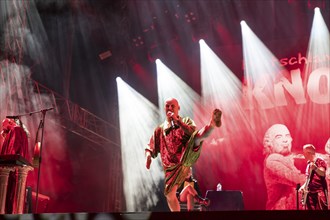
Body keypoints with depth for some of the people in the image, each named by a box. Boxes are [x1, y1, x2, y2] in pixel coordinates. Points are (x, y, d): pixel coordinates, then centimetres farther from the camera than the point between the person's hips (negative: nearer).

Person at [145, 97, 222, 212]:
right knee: (169, 194, 0)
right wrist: (148, 155, -2)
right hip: (172, 166, 4)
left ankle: (213, 123, -60)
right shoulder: (160, 129, 21)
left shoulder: (186, 121, 15)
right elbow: (151, 147, 20)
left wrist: (177, 121, -14)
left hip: (186, 157, -4)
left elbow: (193, 132, -6)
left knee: (197, 136, -30)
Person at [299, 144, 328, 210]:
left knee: (322, 208, -14)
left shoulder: (320, 161, -7)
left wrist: (315, 168, -41)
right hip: (310, 191, 8)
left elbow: (322, 173, -23)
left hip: (320, 191, -8)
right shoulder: (309, 163, 17)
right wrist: (304, 186, 14)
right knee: (310, 208, 6)